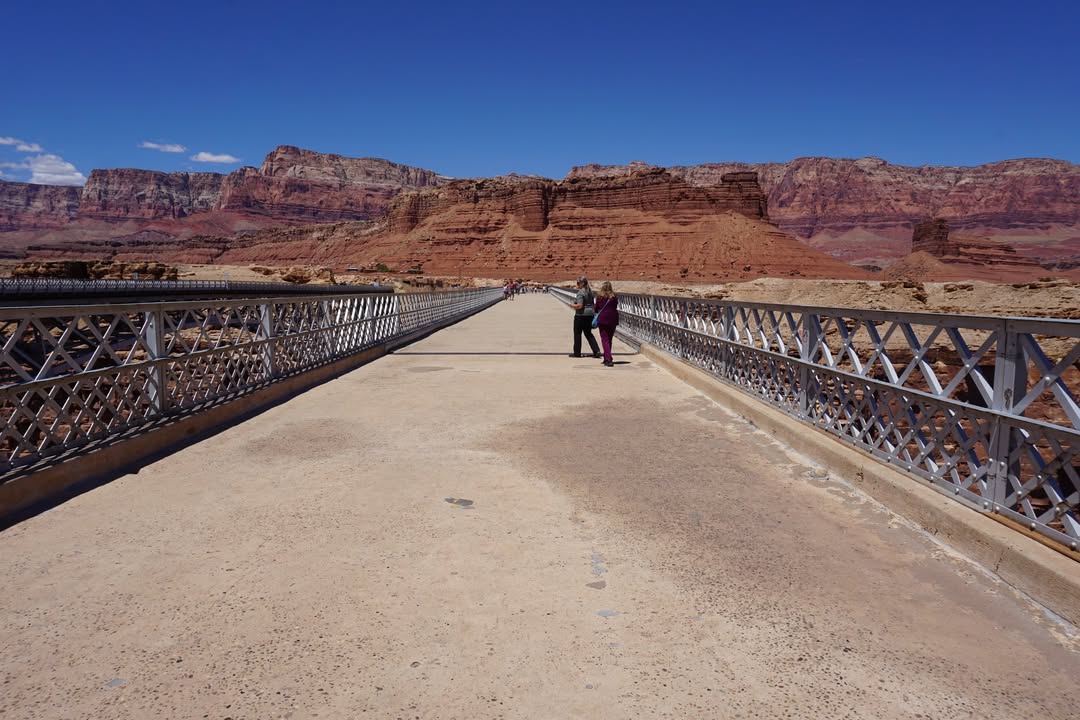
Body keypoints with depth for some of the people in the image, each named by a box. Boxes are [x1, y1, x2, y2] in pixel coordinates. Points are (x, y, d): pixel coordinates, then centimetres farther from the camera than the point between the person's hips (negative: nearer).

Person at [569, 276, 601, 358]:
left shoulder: (580, 292, -16)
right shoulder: (591, 291, 10)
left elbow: (579, 306, -22)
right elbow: (594, 304, 13)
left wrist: (572, 305, -6)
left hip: (581, 315, -8)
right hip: (590, 315, 8)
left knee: (577, 333, 6)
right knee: (588, 333, 15)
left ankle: (577, 353, 13)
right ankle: (597, 350, 2)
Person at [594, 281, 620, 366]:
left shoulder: (599, 296, -2)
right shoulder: (614, 296, 4)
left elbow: (596, 308, 4)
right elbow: (615, 308, 6)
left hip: (602, 319, -3)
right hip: (612, 319, 3)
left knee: (605, 339, -4)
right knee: (609, 339, 15)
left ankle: (609, 359, -18)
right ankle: (606, 358, 25)